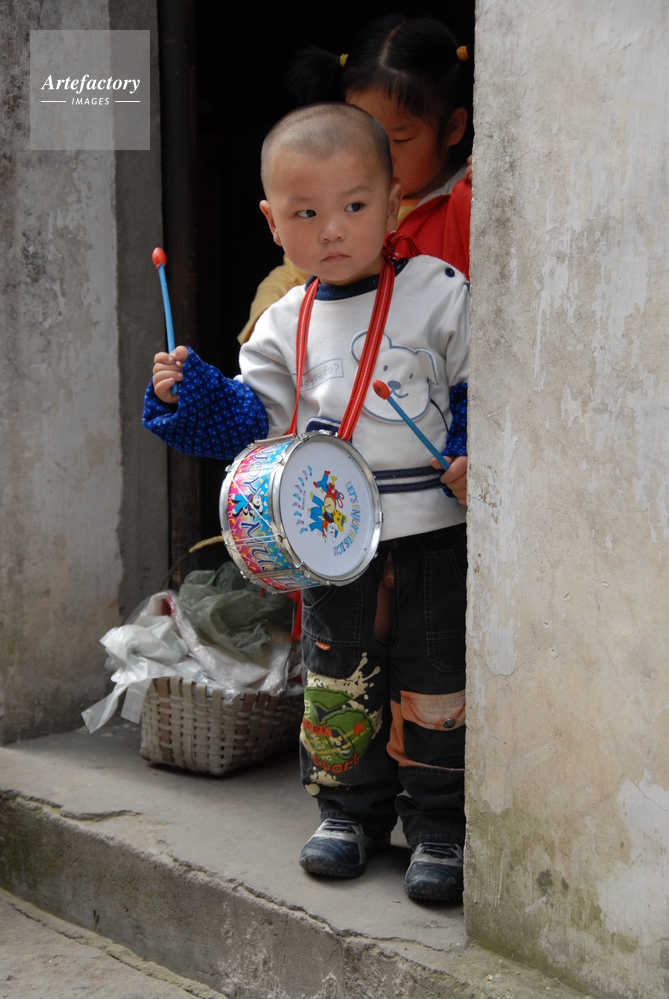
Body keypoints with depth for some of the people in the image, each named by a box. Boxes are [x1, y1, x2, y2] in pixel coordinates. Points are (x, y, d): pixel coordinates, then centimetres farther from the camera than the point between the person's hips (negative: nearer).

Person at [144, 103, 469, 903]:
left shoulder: (438, 292, -5)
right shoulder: (287, 322, 6)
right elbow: (255, 416, 9)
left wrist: (476, 457, -17)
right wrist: (190, 393, -6)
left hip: (431, 535, -3)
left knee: (434, 682, 3)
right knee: (338, 678, 12)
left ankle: (440, 823, 17)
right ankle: (351, 808, 29)